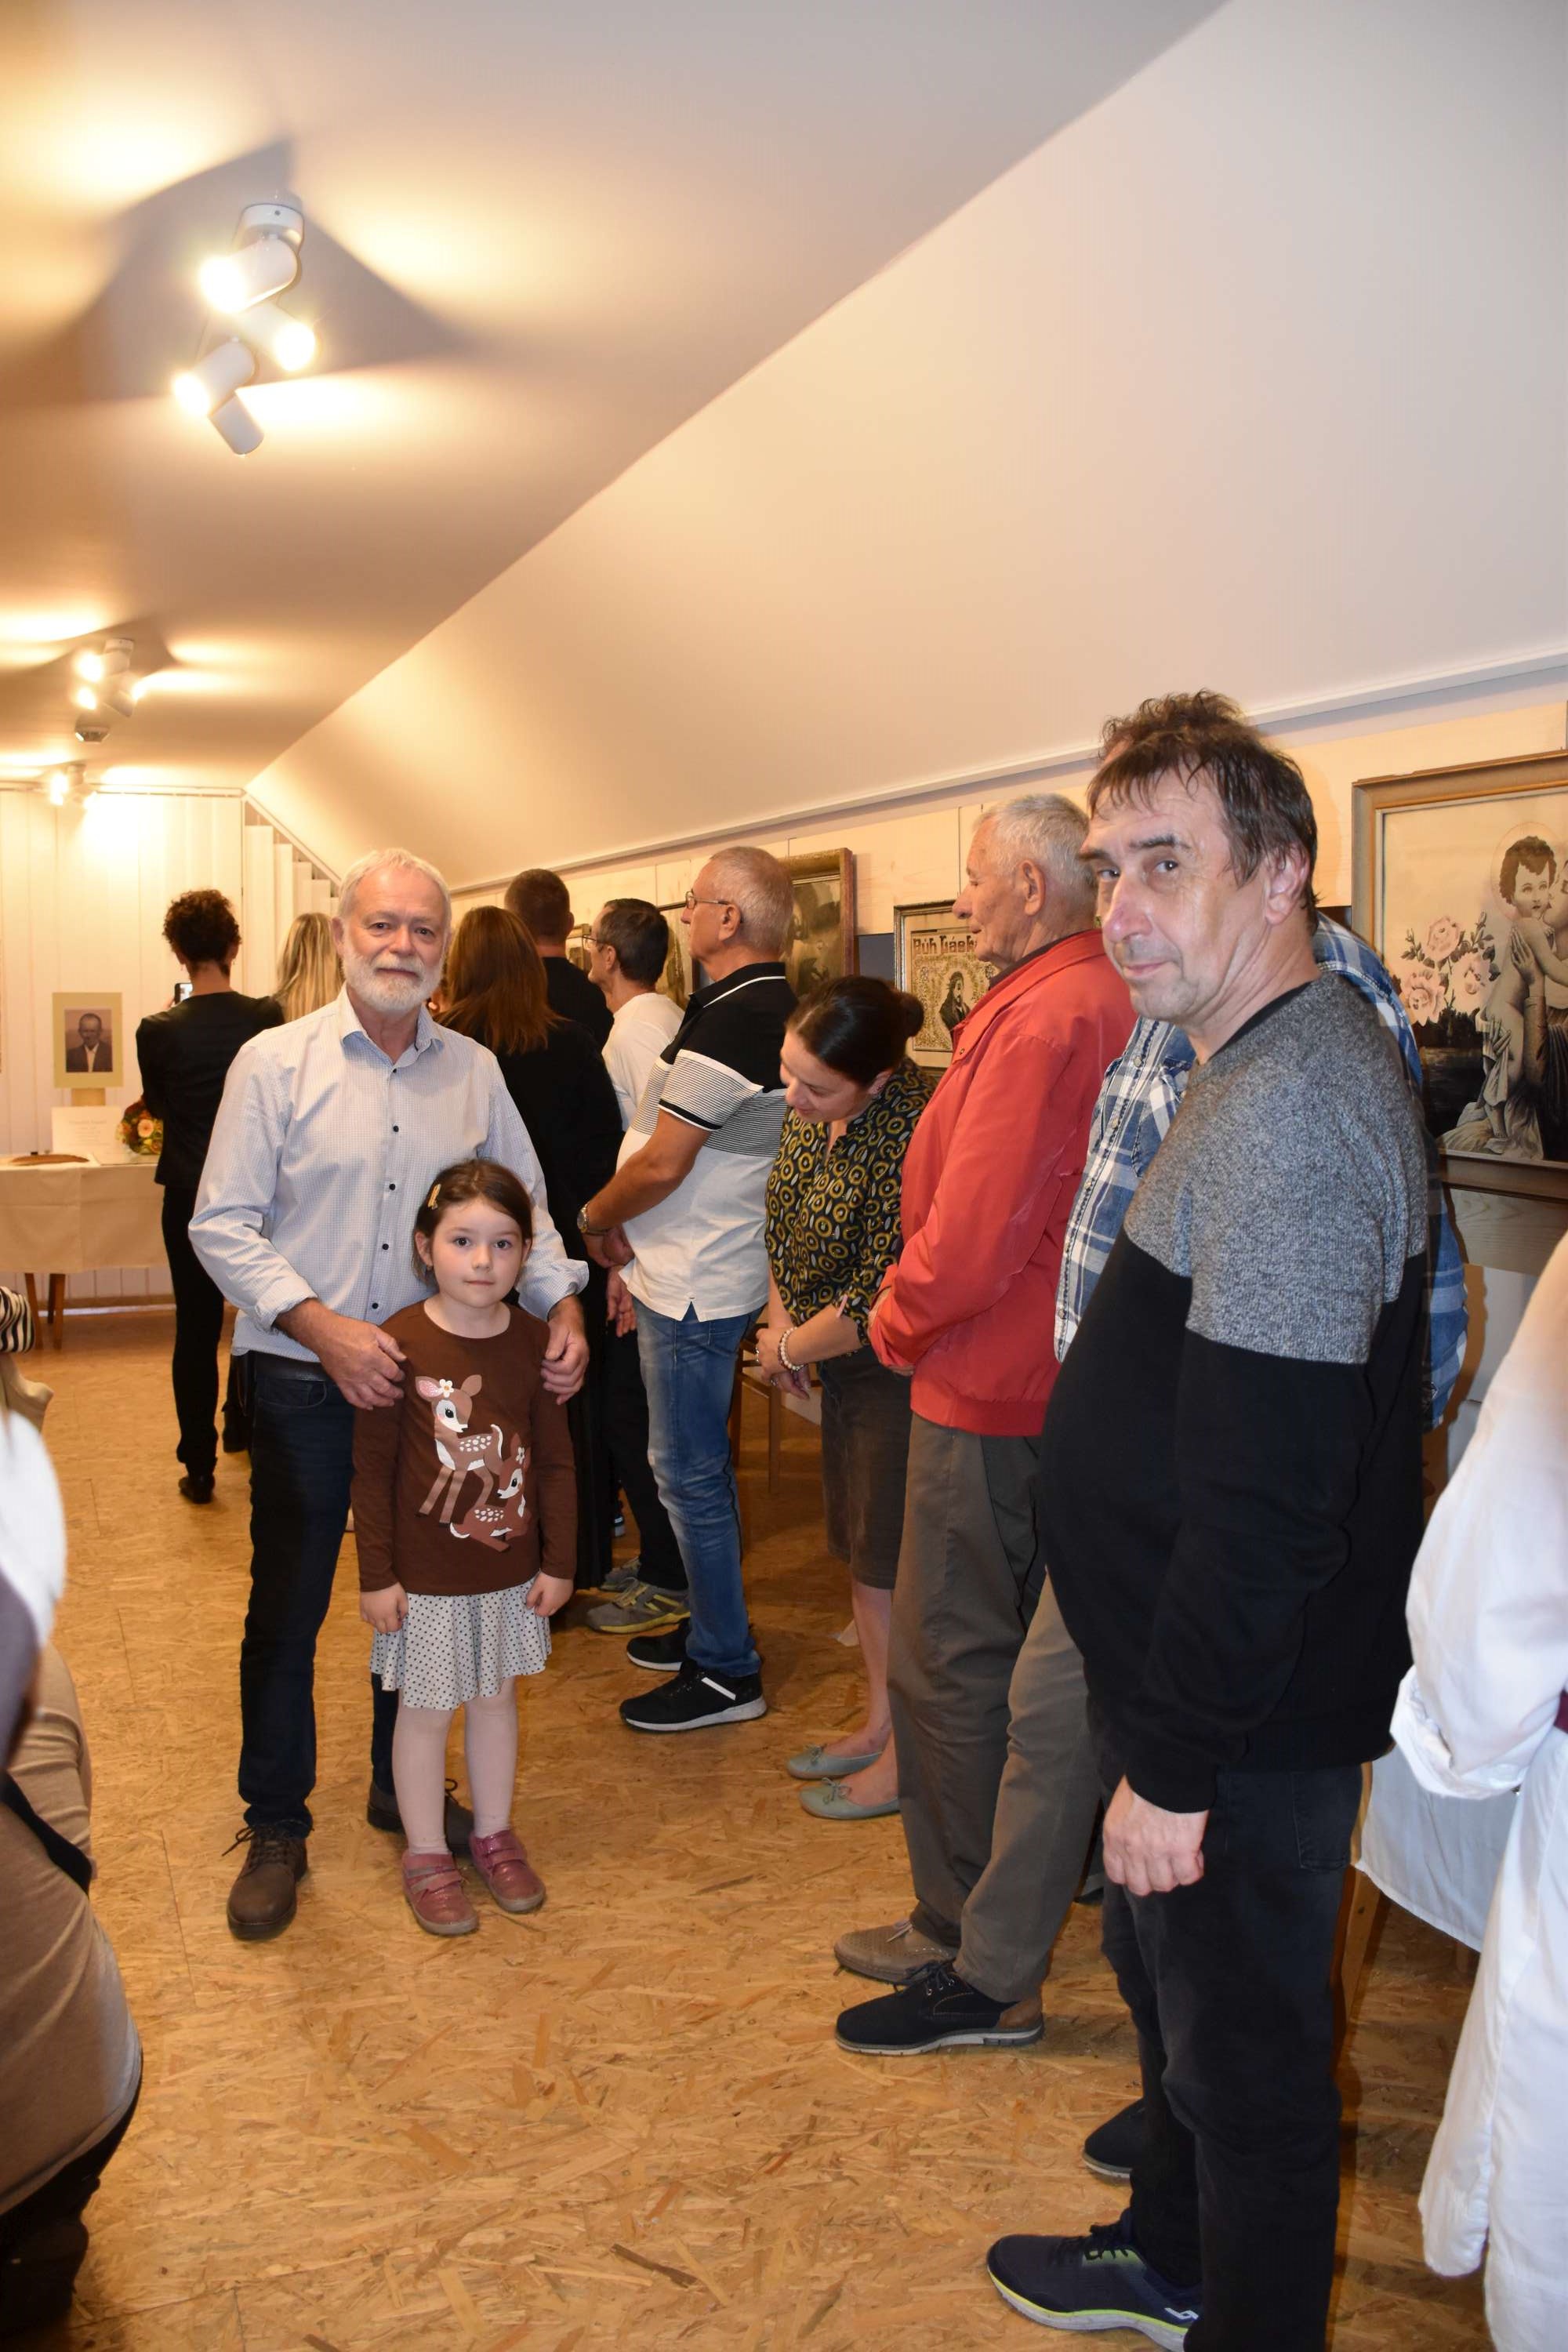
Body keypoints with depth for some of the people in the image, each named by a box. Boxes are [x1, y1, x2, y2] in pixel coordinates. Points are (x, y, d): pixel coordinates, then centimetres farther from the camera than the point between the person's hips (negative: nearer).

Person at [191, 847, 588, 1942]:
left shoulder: (474, 1070, 4)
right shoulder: (276, 1061, -6)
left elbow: (525, 1203, 11)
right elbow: (223, 1224, -9)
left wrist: (562, 1302, -6)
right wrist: (325, 1326, -20)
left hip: (433, 1376, 3)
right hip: (304, 1380, -3)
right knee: (287, 1603, 6)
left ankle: (404, 1789, 35)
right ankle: (276, 1828, 22)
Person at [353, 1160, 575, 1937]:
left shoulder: (535, 1342, -6)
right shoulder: (400, 1343, -16)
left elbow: (556, 1460, 2)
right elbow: (372, 1469, -11)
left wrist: (557, 1563, 2)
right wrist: (376, 1575, -9)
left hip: (511, 1570, 3)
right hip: (425, 1576, -3)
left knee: (496, 1699, 19)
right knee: (425, 1711, 10)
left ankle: (495, 1834, 38)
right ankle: (426, 1856, 28)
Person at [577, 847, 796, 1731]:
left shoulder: (731, 1020, -22)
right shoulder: (779, 1008, 10)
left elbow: (660, 1166, -22)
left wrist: (597, 1218, -4)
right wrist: (631, 1235, 7)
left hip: (695, 1288, -10)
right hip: (721, 1272, 10)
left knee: (691, 1473, -1)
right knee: (703, 1463, 20)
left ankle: (727, 1673, 10)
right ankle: (713, 1626, 34)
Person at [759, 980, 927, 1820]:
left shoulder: (906, 1141, -29)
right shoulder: (809, 1112, -3)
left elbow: (878, 1302, -25)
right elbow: (783, 1214, 14)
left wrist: (790, 1349, -10)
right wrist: (780, 1316, 2)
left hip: (901, 1375, -9)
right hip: (845, 1370, 9)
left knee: (896, 1566, 3)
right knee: (861, 1549, 19)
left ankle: (907, 1761, 20)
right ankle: (880, 1722, 36)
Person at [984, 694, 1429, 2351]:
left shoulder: (1290, 1110, -26)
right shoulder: (1269, 1062, 8)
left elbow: (1267, 1498, -29)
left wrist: (1176, 1763, -21)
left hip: (1247, 1717, -10)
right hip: (1191, 1679, 10)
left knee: (1243, 2053, 9)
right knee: (1169, 1983, 27)